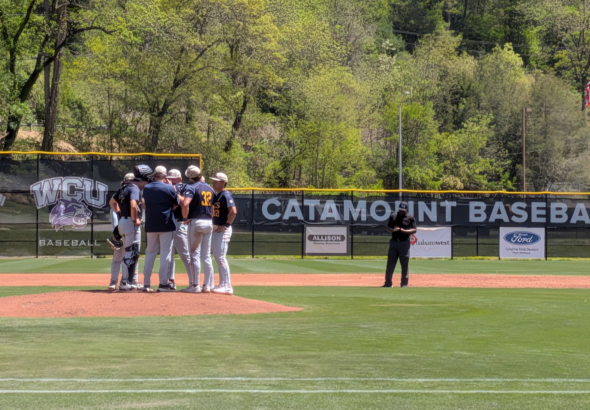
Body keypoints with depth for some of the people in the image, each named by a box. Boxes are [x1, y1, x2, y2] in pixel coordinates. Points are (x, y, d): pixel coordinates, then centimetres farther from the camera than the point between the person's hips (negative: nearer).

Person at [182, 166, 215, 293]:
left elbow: (185, 203, -24)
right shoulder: (210, 188, 13)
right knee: (206, 256, 9)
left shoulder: (192, 188, -9)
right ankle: (208, 285, 9)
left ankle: (195, 286, -1)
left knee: (194, 255, -1)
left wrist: (185, 218, -12)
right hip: (209, 223, 6)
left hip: (196, 222, -6)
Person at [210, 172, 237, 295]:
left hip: (223, 230, -10)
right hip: (216, 229, 10)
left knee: (221, 257, -11)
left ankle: (227, 287, -10)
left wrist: (226, 225, -19)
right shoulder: (217, 195, 16)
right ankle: (222, 285, 18)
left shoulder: (226, 195, -12)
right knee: (217, 257, 12)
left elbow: (233, 211, -22)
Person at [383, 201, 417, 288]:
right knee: (390, 263, 2)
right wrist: (393, 230, -11)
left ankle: (404, 283, 7)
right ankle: (388, 282, 7)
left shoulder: (410, 218, 1)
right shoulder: (393, 216, 9)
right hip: (394, 241, 3)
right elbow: (388, 228, 12)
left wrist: (404, 231, -17)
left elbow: (414, 230, -2)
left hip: (404, 242, -2)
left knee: (404, 264, -1)